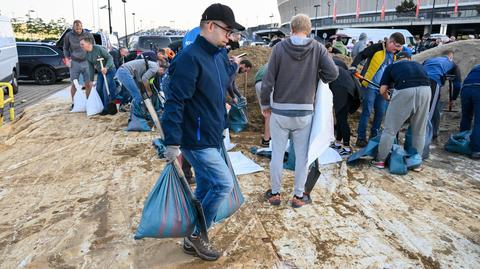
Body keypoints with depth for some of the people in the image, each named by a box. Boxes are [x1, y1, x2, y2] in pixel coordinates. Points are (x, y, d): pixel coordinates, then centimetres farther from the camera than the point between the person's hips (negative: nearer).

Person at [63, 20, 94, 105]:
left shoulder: (88, 35, 1)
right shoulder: (68, 36, 2)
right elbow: (65, 48, 13)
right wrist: (67, 58, 0)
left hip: (86, 62, 0)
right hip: (74, 63, 0)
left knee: (88, 84, -2)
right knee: (74, 84, 4)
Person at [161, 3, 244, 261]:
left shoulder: (219, 54, 8)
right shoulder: (190, 57, -20)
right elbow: (174, 102, -23)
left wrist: (233, 65, 20)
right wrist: (172, 143, -25)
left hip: (212, 137, 9)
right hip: (197, 140, -9)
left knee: (205, 188, 16)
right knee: (224, 183, -5)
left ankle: (194, 239, 33)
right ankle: (196, 235, 16)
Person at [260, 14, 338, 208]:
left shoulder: (279, 47, -6)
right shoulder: (318, 48, -3)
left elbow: (268, 80, -8)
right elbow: (333, 73, -10)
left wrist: (265, 104, 5)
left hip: (280, 111, 0)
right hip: (304, 112, 1)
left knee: (277, 154, 12)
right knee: (302, 155, 12)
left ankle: (275, 193, 24)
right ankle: (298, 196, 21)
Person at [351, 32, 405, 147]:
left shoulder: (396, 55, 10)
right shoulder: (377, 48, -9)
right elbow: (361, 55, -8)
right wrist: (354, 66, -21)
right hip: (371, 86, -6)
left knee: (380, 112, 9)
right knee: (367, 111, -5)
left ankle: (374, 136, 24)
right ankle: (361, 138, 2)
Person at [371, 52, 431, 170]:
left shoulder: (391, 66, 26)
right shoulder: (418, 64, 35)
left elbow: (382, 90, 16)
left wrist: (388, 98, 38)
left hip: (404, 90, -3)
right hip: (425, 89, 3)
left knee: (390, 129, 9)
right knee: (419, 131, 17)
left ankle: (380, 160, 16)